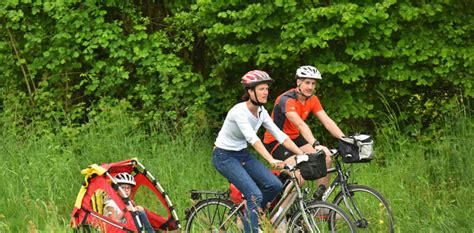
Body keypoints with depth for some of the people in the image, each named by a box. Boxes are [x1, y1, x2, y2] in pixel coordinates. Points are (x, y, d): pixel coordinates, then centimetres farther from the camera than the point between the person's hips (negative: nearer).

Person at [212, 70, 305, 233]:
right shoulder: (240, 111, -25)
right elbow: (252, 138, -39)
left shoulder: (261, 112, -1)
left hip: (242, 154, 8)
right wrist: (271, 160, -51)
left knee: (275, 186, -9)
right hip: (224, 156, -8)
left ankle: (250, 213, 14)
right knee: (255, 195, -21)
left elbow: (279, 135, -5)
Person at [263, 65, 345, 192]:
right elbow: (300, 125, -39)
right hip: (275, 142, -8)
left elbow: (327, 122, -11)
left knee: (325, 159, -13)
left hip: (294, 138, 8)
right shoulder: (286, 100, -26)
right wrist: (316, 145, -52)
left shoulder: (312, 100, -2)